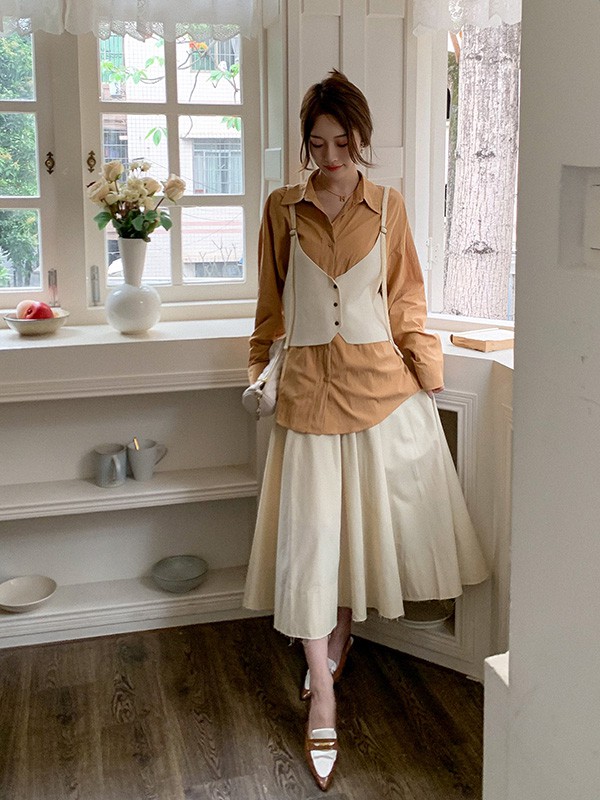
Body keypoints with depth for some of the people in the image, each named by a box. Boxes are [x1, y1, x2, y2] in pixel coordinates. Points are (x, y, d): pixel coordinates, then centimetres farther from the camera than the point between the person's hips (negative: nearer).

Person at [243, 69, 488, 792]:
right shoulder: (282, 209, 3)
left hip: (380, 379, 1)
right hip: (309, 382, 0)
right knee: (310, 531, -3)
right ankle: (322, 701, 5)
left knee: (368, 516, 10)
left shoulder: (388, 208, 3)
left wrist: (425, 363, 3)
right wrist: (258, 360, 16)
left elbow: (406, 298, 8)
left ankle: (340, 639, 36)